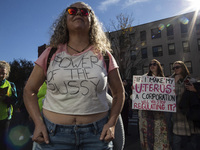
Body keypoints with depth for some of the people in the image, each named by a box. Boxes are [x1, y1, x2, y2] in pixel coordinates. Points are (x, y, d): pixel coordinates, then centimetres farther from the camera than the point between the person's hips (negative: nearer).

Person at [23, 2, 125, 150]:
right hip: (54, 133, 1)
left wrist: (111, 123, -4)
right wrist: (38, 123, -4)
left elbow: (119, 92, 7)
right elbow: (29, 90, 7)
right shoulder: (52, 53, 2)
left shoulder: (103, 54, 1)